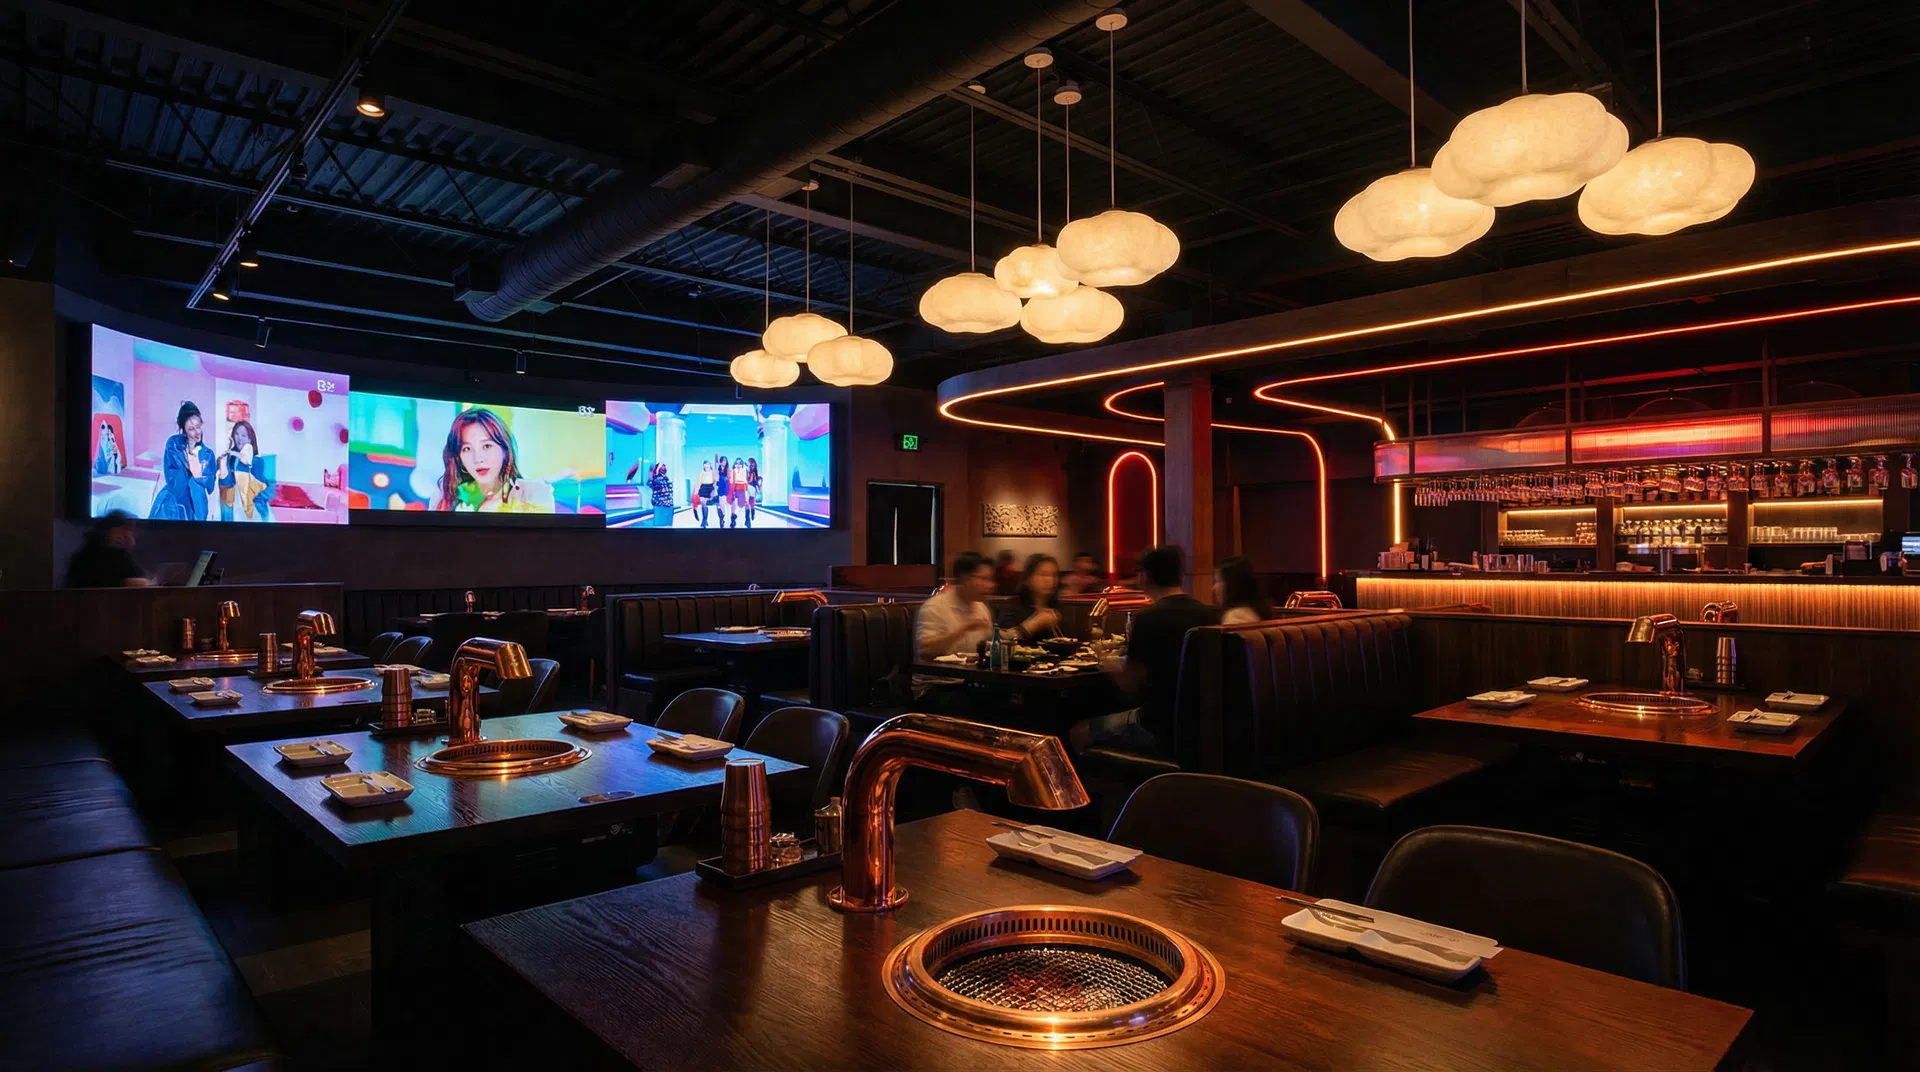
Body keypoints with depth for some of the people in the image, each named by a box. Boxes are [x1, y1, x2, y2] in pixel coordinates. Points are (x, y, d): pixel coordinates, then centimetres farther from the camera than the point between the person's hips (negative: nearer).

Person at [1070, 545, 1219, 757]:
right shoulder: (1211, 615, 1)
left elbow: (1129, 685, -13)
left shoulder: (1148, 618, -17)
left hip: (1160, 727, -7)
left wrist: (1112, 668, 9)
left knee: (1079, 733, 12)